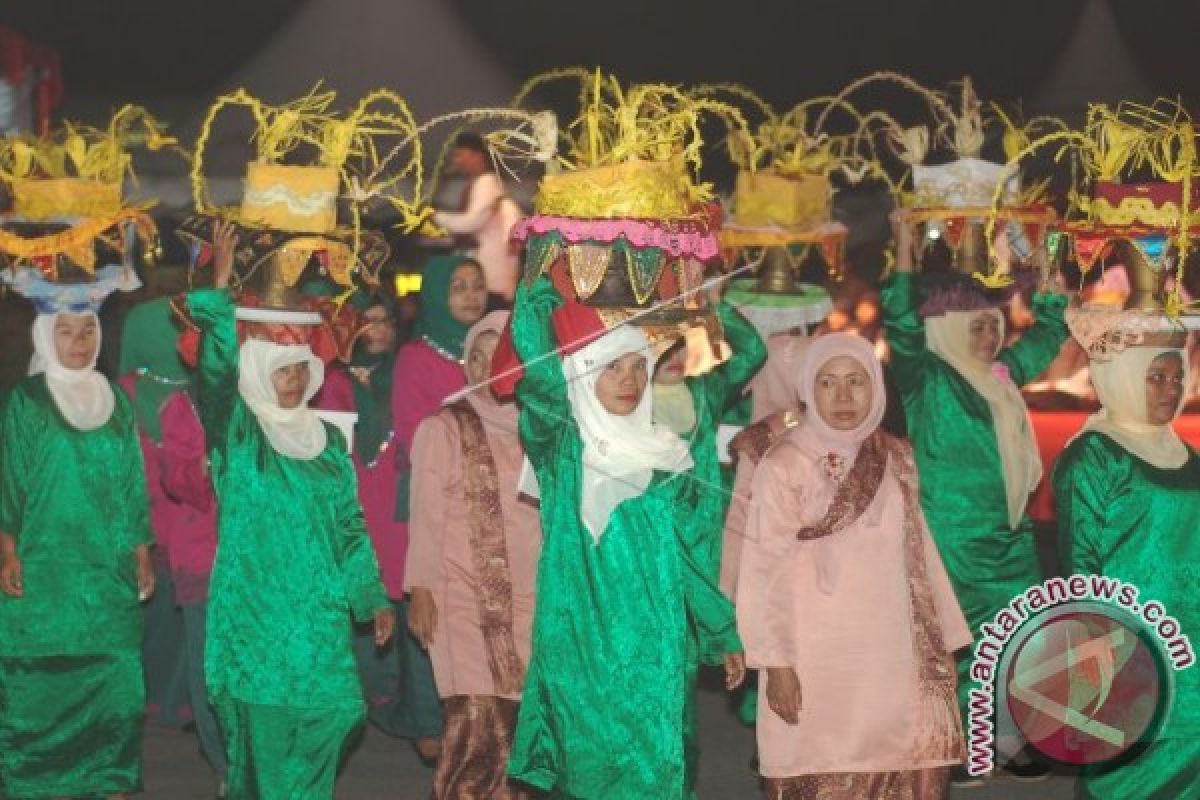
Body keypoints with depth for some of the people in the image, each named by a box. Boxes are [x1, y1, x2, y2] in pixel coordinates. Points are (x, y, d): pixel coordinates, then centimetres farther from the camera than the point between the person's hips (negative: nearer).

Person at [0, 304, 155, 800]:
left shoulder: (116, 404, 10)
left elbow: (132, 485, 13)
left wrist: (142, 554, 8)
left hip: (108, 568, 3)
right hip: (45, 568, -3)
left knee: (113, 680, 1)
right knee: (42, 684, -3)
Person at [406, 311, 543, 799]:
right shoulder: (443, 429, 1)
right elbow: (426, 516, -2)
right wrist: (421, 590, -9)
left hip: (532, 597, 3)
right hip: (464, 596, -3)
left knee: (520, 722, 0)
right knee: (476, 722, -12)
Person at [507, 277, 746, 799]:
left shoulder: (667, 456, 10)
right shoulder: (560, 444, -1)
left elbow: (691, 554, 14)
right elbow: (539, 366, -18)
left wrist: (725, 635, 13)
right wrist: (541, 284, -12)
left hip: (654, 647, 3)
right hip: (582, 647, -3)